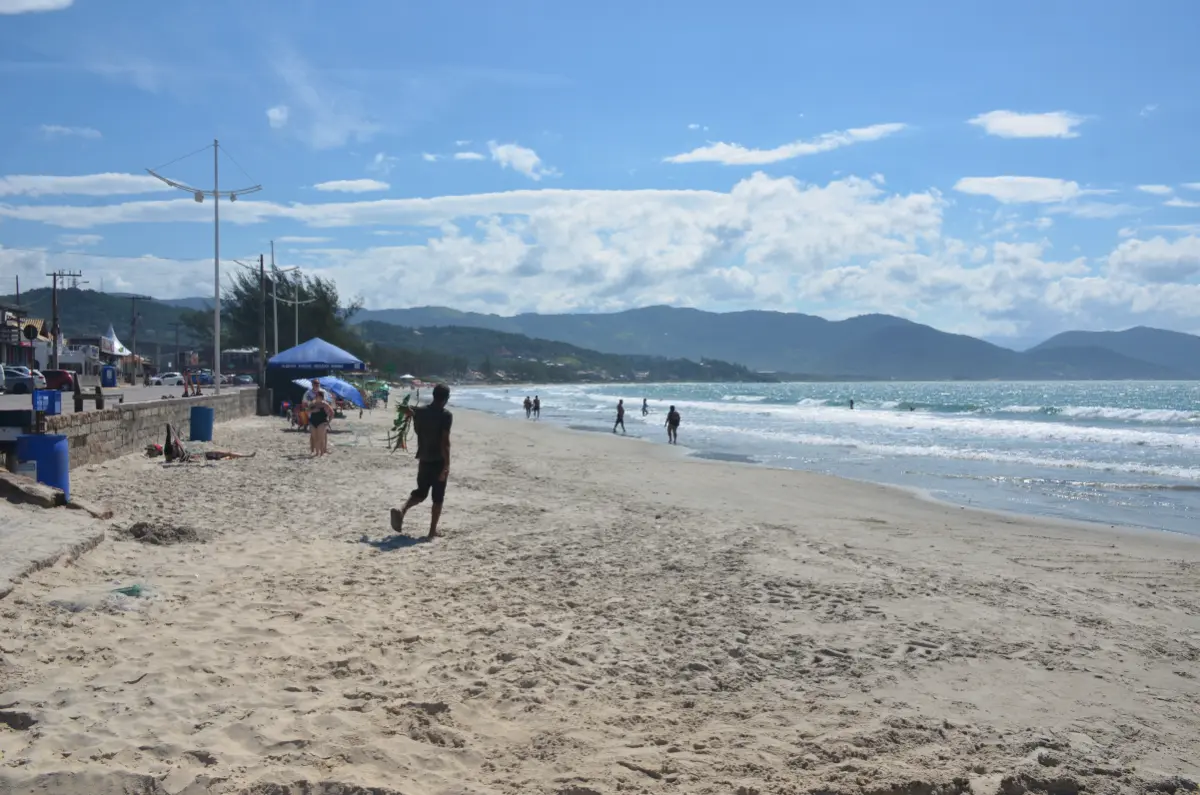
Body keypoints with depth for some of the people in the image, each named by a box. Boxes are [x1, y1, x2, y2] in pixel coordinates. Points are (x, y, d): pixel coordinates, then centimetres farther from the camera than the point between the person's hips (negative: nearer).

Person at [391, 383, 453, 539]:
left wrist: (412, 415, 32)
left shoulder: (420, 411, 3)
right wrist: (447, 464, -20)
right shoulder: (446, 415, -14)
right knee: (438, 497, 7)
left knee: (421, 492, 18)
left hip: (423, 459, 5)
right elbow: (445, 441, -20)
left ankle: (401, 510, -8)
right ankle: (433, 530, 9)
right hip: (439, 461, -5)